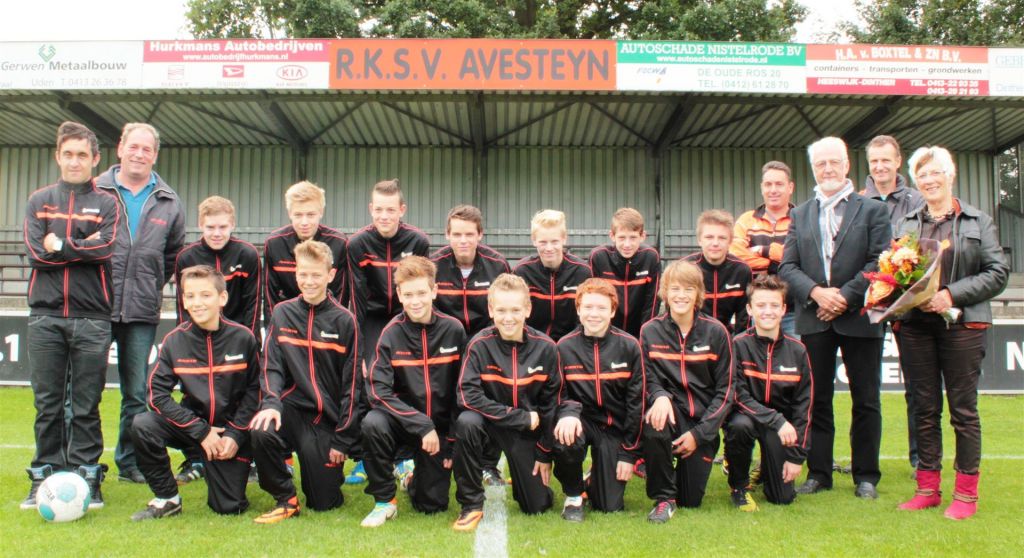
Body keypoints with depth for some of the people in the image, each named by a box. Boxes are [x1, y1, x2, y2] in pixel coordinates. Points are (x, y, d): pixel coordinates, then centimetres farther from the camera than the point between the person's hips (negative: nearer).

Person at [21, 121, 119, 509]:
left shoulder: (107, 204, 8)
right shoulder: (38, 201, 14)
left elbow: (105, 249, -9)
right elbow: (35, 254, 0)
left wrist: (59, 246, -5)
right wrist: (82, 248, -4)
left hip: (91, 318, -2)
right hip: (45, 316, 2)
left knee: (86, 405, 2)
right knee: (47, 403, 6)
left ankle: (86, 476, 9)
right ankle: (44, 476, 14)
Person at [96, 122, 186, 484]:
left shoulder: (169, 203, 9)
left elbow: (174, 253, 17)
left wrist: (153, 286, 7)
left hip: (143, 310, 2)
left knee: (137, 392, 9)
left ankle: (129, 461, 21)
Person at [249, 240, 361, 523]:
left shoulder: (344, 321, -2)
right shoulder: (282, 313, 4)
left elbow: (351, 382, -1)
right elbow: (272, 366, 0)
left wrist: (342, 439, -3)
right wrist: (271, 402, -21)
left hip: (327, 418, -1)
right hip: (292, 406, 1)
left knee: (324, 502, -1)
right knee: (261, 432, -33)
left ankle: (331, 467, 34)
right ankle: (285, 499, -8)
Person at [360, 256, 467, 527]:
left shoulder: (453, 330, -8)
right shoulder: (392, 333, -11)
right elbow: (378, 391, -18)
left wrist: (453, 439, -2)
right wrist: (421, 425, -25)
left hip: (440, 426, 1)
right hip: (402, 421, -1)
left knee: (431, 505, -4)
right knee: (372, 423, -34)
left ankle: (416, 480, 34)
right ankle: (384, 501, -11)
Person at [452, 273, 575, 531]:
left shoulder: (545, 348, -13)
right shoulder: (479, 345, -19)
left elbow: (551, 401, -3)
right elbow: (468, 396, -24)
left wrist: (545, 453, 0)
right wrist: (522, 418, -24)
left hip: (528, 429, 2)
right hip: (490, 420, -1)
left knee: (537, 506, 0)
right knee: (466, 422, -36)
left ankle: (522, 473, 37)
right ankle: (471, 505, -17)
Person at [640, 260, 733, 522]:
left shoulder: (716, 332, -4)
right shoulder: (650, 331, -2)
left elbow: (725, 390, -2)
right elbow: (648, 378, 1)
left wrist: (699, 433, -11)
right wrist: (660, 396, -24)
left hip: (703, 421, 0)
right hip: (670, 410, 0)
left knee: (691, 499, -2)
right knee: (655, 424, -37)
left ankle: (693, 462, 34)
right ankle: (664, 497, -13)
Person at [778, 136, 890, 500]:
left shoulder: (873, 210, 3)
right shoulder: (800, 214, 12)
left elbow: (879, 263, -6)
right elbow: (787, 266, 4)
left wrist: (845, 297, -15)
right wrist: (816, 292, -13)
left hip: (859, 318, -2)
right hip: (814, 320, 2)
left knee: (866, 400, 5)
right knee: (817, 399, 7)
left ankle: (866, 476, 16)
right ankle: (818, 473, 16)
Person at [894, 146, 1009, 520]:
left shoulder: (979, 222, 5)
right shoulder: (906, 224, 12)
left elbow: (998, 273, -2)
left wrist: (952, 294, -14)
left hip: (962, 324, -3)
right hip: (914, 327, 3)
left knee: (963, 409, 2)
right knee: (924, 409, 7)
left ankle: (966, 493, 10)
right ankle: (928, 489, 16)